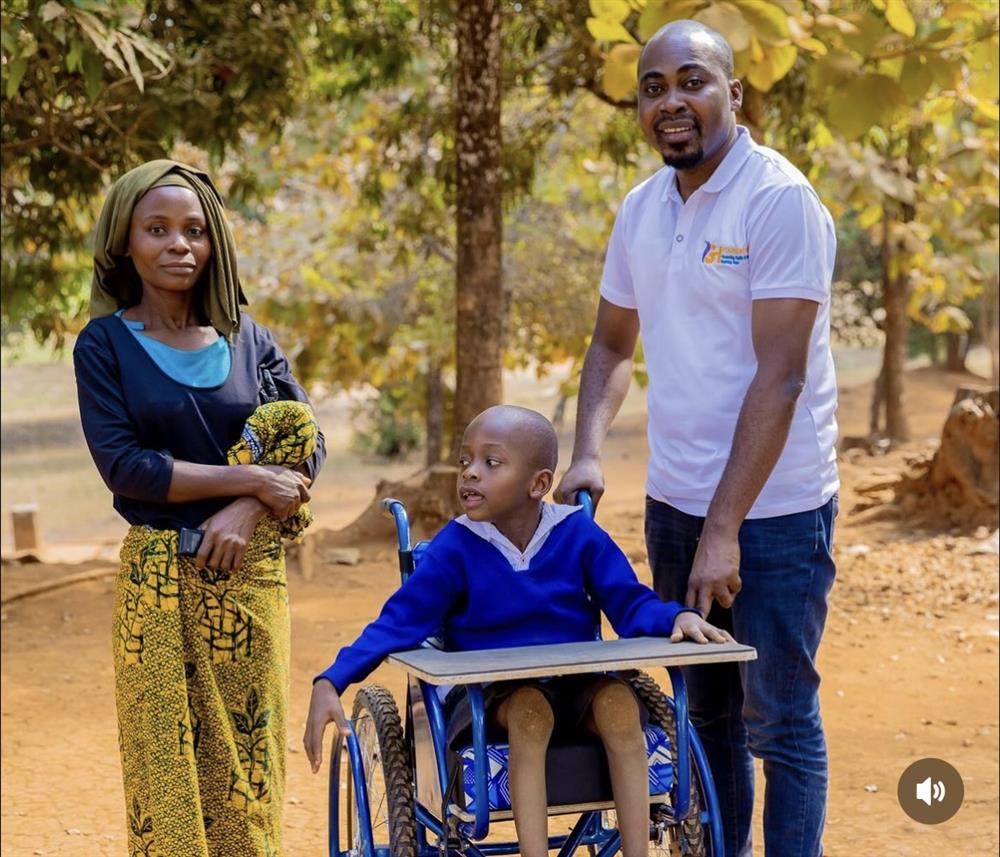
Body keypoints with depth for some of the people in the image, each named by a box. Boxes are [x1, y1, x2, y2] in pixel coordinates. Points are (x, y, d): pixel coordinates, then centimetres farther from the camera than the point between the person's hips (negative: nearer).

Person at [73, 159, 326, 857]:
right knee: (166, 765, 2)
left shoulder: (247, 336, 8)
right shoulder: (105, 344, 0)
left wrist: (246, 512, -14)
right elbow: (122, 464, -10)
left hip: (249, 573, 2)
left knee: (249, 764, 6)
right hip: (158, 580, -2)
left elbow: (307, 443, 4)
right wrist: (249, 478, -14)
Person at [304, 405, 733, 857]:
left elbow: (630, 604, 1)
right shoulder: (455, 547, -8)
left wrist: (678, 617, -22)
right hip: (491, 692, -2)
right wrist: (330, 683, -19)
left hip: (576, 683, 2)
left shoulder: (579, 535, -4)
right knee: (529, 710, -34)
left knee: (618, 701, -28)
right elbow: (400, 623, -9)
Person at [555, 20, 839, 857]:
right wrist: (587, 453, 2)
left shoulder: (779, 200, -14)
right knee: (704, 712, 17)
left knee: (778, 721, 1)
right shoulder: (641, 209, 6)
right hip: (673, 503, 6)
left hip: (772, 508, -6)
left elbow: (779, 376, -19)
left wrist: (724, 529, -21)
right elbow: (613, 347, 18)